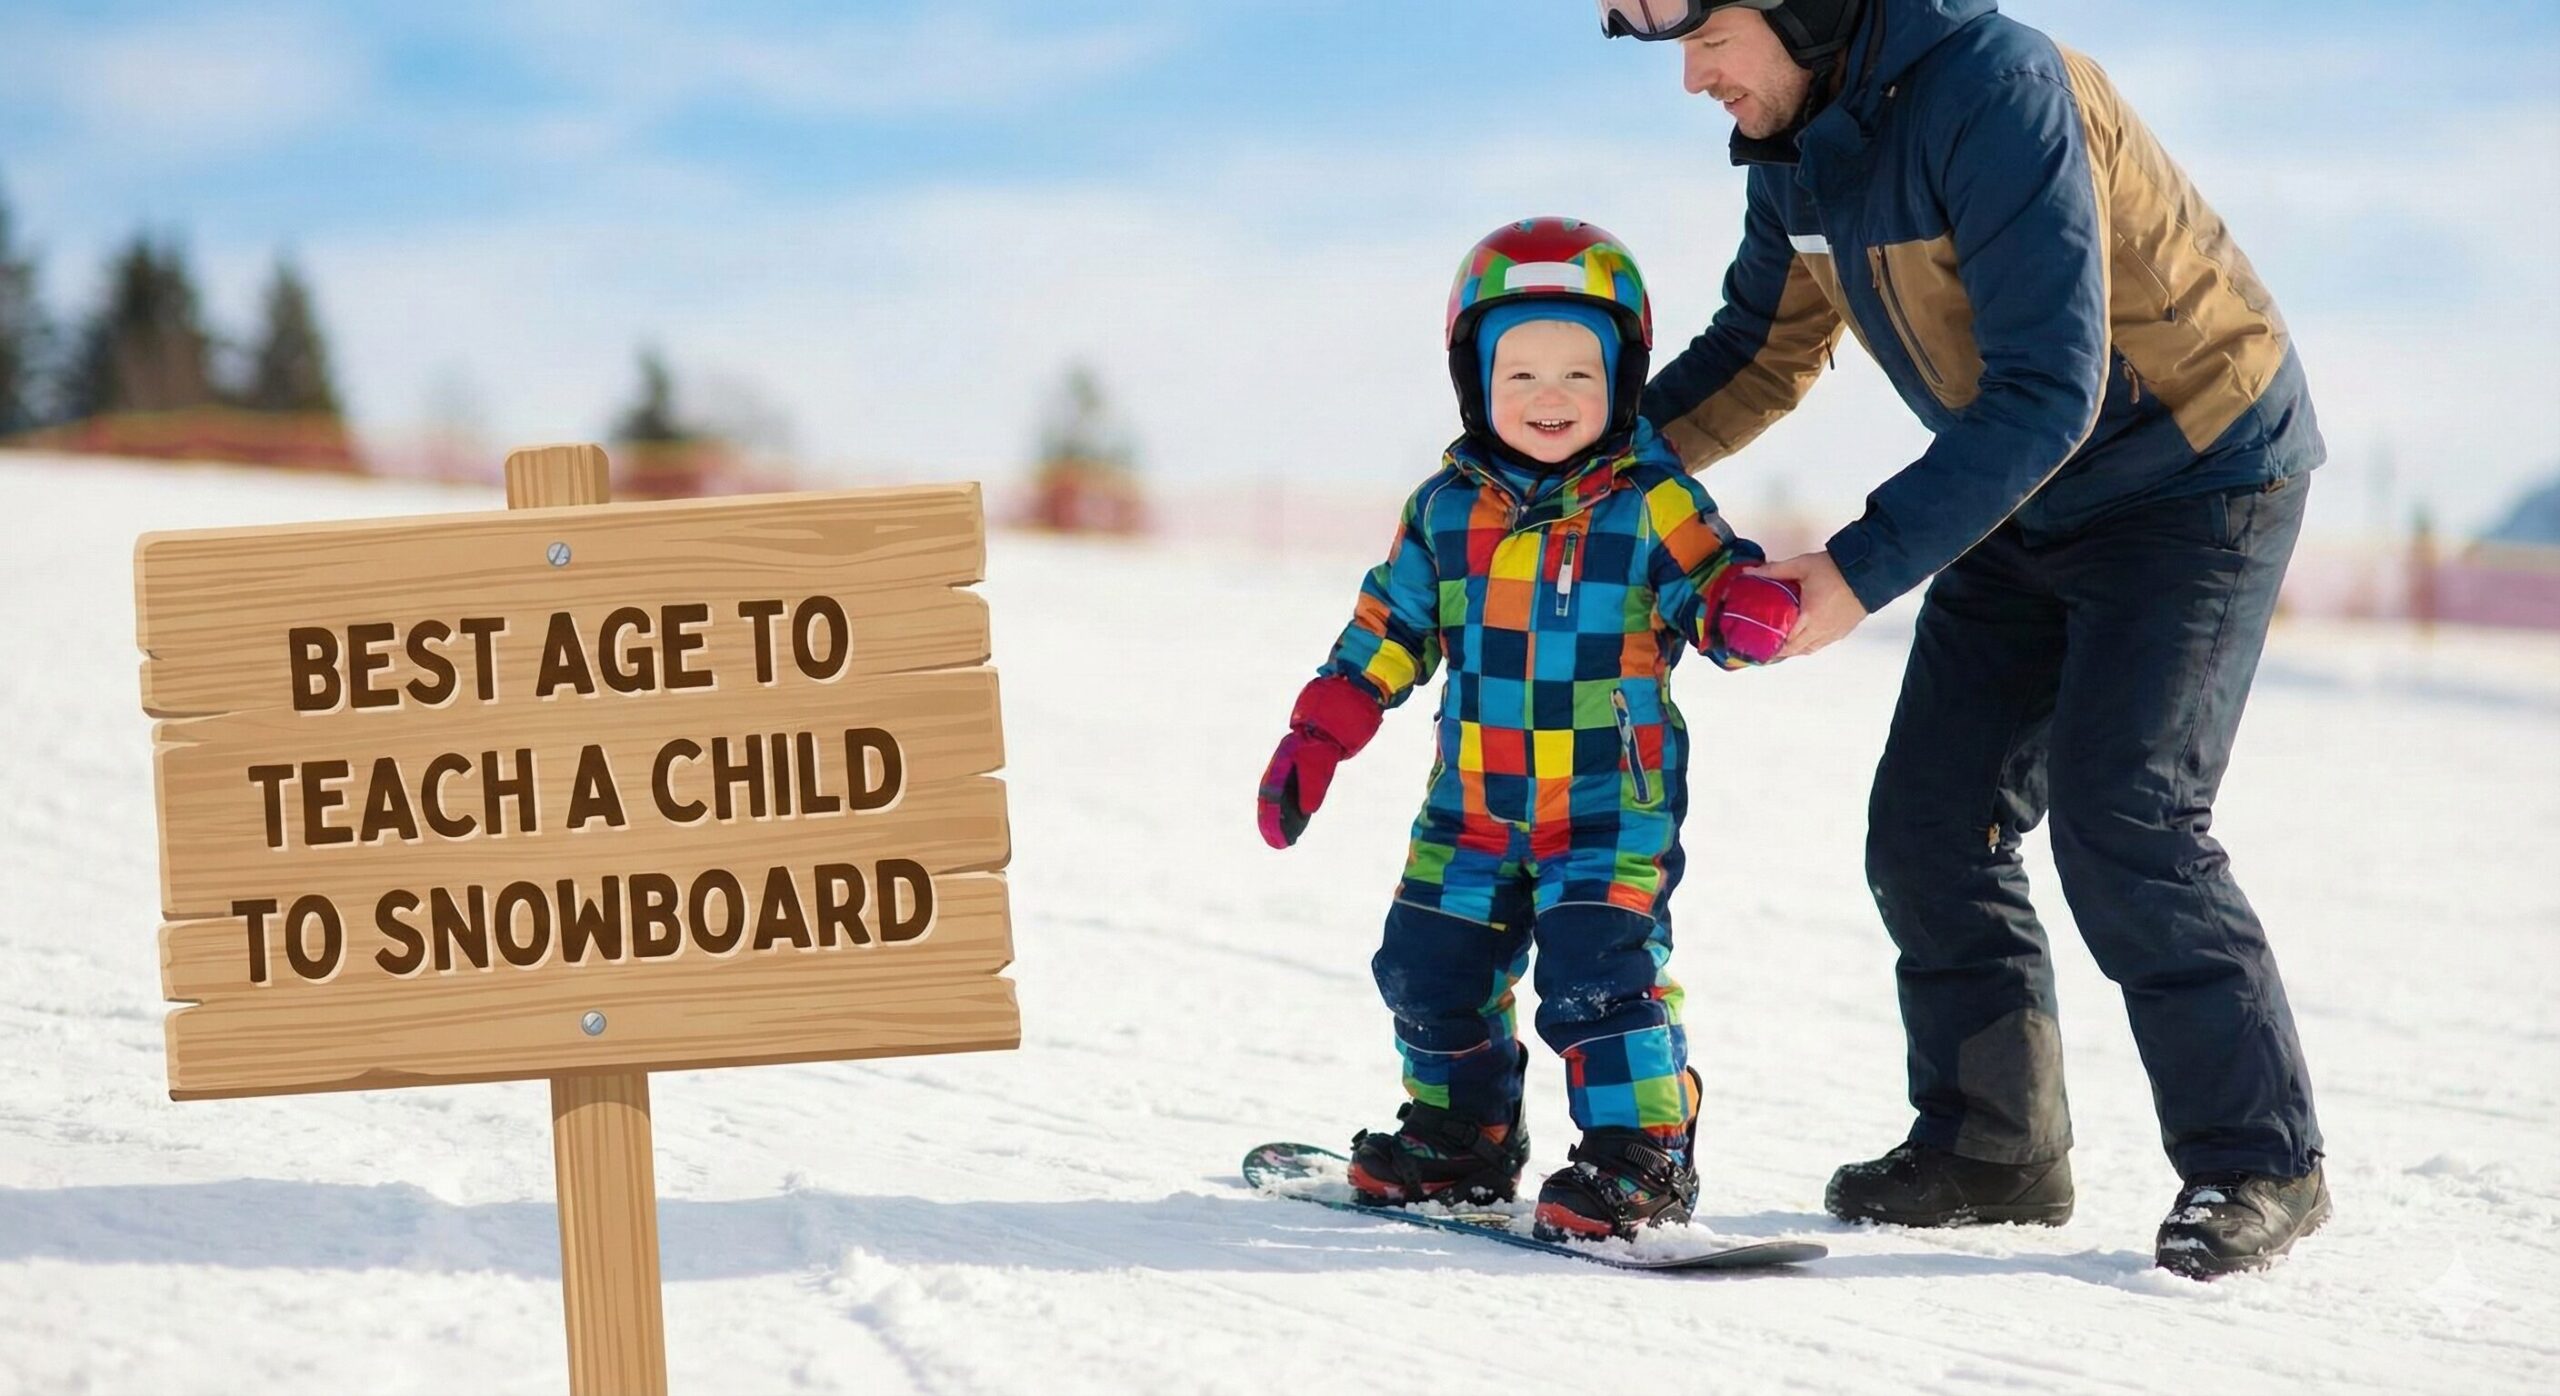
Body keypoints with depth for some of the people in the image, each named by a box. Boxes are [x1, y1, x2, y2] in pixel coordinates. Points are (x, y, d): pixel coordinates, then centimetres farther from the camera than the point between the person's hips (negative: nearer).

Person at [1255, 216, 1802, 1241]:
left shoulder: (1651, 503, -7)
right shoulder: (1447, 508, 5)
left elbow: (1716, 588, -8)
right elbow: (1388, 628, 14)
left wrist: (1753, 611, -32)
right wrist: (1315, 739, 11)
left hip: (1612, 808, -5)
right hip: (1471, 811, 5)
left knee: (1598, 976, -16)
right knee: (1429, 971, 11)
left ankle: (1639, 1152, -2)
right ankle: (1460, 1134, 32)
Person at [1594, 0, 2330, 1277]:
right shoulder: (1791, 137, -3)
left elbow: (2047, 392, -32)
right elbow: (1762, 355, 11)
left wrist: (1864, 568, -35)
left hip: (2194, 472, -8)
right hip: (2025, 501, 8)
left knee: (2119, 818, -17)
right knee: (1929, 824, 4)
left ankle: (2257, 1161, -6)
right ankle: (1991, 1143, 16)